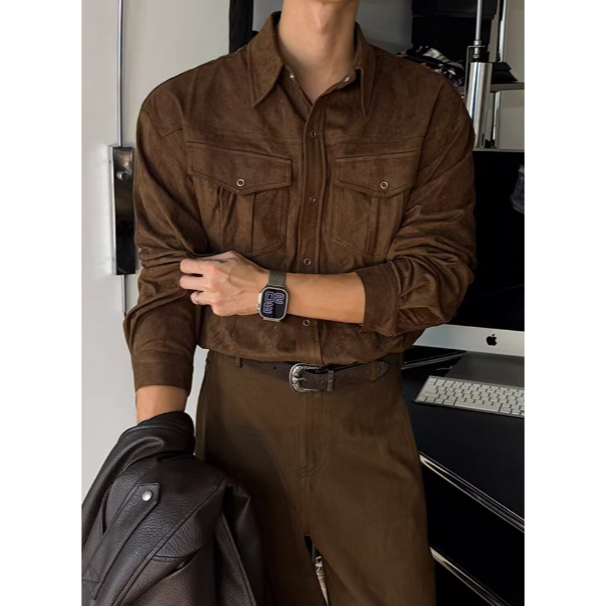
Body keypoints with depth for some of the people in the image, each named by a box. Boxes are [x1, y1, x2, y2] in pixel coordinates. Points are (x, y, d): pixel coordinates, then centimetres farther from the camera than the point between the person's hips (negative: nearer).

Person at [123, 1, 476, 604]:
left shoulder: (431, 108, -3)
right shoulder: (180, 109, -4)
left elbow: (437, 279, -9)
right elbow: (165, 291, -7)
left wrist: (271, 292, -15)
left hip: (369, 417, 1)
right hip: (240, 412, 0)